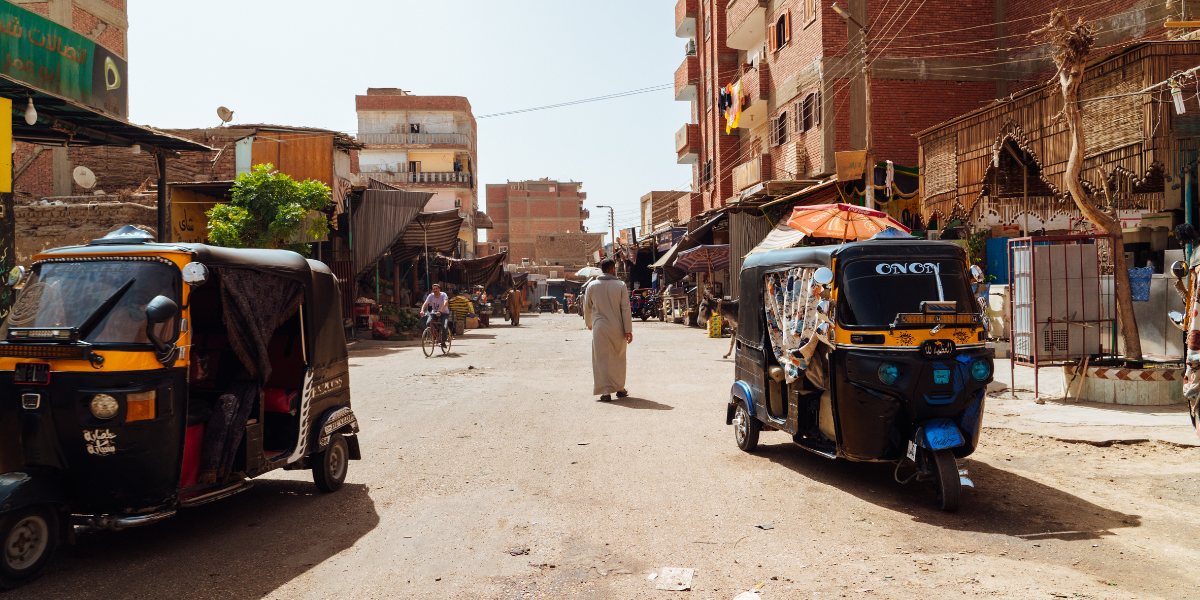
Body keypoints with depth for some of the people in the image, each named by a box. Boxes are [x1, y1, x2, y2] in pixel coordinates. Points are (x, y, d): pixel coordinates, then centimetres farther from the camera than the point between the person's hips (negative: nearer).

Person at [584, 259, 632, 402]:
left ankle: (606, 391, -2)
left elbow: (587, 308, 11)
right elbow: (625, 309, -6)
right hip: (617, 327, 0)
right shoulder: (620, 285, -4)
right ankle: (620, 388, 24)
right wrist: (628, 330, -4)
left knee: (602, 359, 3)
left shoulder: (592, 286, 1)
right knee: (618, 358, 15)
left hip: (599, 327, 0)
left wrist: (589, 323, 29)